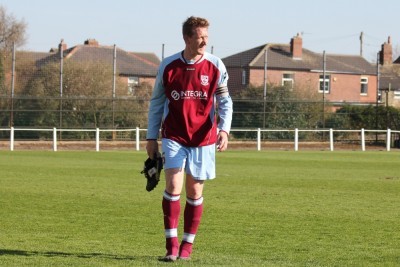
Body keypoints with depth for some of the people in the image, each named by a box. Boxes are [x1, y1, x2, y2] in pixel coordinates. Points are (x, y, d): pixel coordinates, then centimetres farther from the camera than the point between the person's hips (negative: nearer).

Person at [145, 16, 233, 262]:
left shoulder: (215, 66, -4)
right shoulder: (168, 66, -3)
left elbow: (225, 102, 1)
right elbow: (157, 102, 7)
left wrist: (224, 129, -16)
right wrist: (152, 137, 6)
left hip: (203, 138, 1)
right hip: (174, 137, -1)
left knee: (195, 192, 6)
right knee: (173, 185, -15)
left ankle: (187, 245, 19)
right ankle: (171, 244, -7)